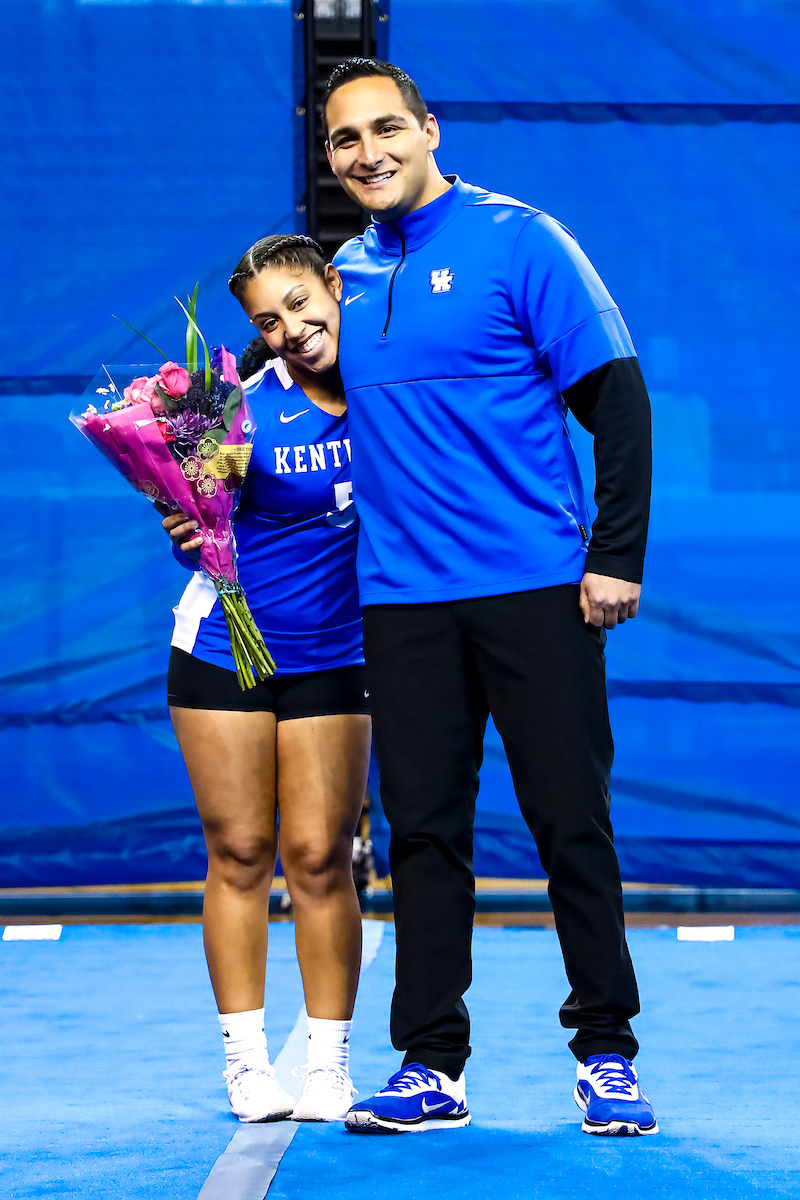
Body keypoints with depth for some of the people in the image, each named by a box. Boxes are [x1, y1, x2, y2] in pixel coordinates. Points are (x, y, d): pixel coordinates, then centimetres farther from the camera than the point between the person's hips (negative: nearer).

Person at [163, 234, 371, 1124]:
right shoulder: (248, 410, -15)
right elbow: (203, 542, -12)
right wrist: (188, 536, -32)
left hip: (333, 654, 2)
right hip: (223, 647, -1)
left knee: (319, 856, -1)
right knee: (238, 852, 1)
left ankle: (329, 1066, 6)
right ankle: (246, 1062, 8)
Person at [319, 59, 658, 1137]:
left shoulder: (520, 239, -4)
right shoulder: (349, 271, 12)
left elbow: (617, 399, -6)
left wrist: (616, 555, -11)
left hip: (536, 589, -4)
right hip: (401, 597, 4)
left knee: (571, 821, 0)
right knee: (423, 831, 5)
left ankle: (607, 1051, 10)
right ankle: (430, 1068, 10)